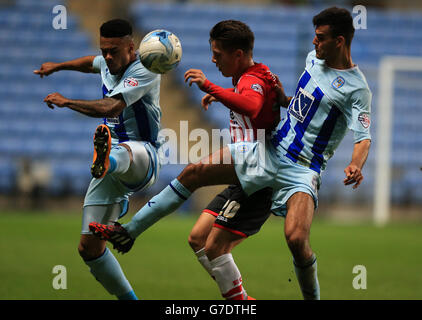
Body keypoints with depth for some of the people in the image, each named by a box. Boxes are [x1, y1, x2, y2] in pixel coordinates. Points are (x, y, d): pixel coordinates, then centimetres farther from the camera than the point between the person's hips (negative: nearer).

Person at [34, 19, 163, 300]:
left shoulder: (145, 71, -14)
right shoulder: (108, 64, 12)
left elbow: (110, 108, -28)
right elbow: (93, 63, 41)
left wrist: (66, 102, -18)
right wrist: (58, 66, 53)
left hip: (141, 157, -8)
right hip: (112, 168, 8)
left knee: (122, 151, -49)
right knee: (89, 247, -2)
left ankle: (105, 163, -87)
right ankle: (129, 300, 12)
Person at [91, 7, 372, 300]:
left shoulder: (356, 88, -13)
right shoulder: (314, 58, 9)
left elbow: (364, 137, -20)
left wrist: (356, 166, -41)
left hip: (302, 171, -7)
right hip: (268, 149, 7)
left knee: (296, 238, -29)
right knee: (194, 173, -2)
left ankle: (312, 298, 0)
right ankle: (131, 230, 8)